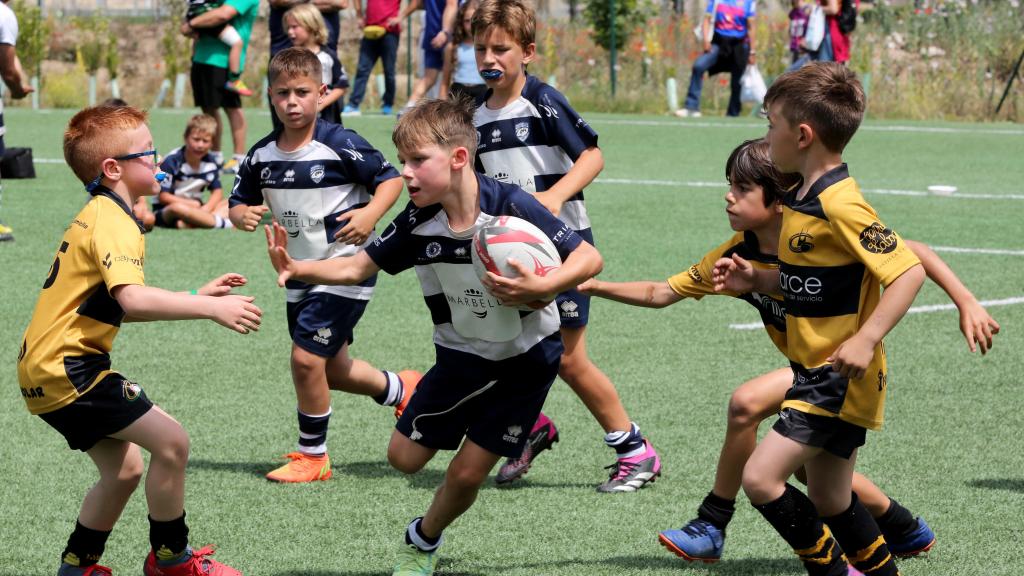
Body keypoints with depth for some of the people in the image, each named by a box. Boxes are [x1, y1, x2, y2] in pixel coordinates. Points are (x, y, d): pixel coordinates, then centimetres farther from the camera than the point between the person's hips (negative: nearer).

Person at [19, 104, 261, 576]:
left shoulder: (97, 215, 18)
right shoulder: (113, 223, -15)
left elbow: (118, 307, 22)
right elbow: (133, 298, -32)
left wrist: (194, 298, 16)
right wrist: (211, 309, -34)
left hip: (47, 368, 11)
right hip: (66, 367, -11)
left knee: (124, 468, 15)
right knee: (170, 440, -11)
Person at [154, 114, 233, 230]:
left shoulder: (210, 162, 3)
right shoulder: (172, 161, -15)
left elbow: (217, 191, 4)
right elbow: (163, 196, -16)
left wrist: (206, 208, -18)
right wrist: (194, 204, -16)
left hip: (196, 207, 6)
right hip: (165, 211, -6)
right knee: (177, 208, -42)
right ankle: (221, 222, -37)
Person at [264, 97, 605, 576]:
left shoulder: (512, 207, -28)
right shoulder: (418, 223, -15)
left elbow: (589, 257, -25)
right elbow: (356, 268, -7)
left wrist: (540, 288, -42)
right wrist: (296, 269, -25)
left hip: (526, 357, -4)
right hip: (462, 355, 5)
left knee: (467, 473, -1)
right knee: (404, 457, 5)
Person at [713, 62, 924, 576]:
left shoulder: (841, 205, -20)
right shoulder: (800, 198, 10)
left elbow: (908, 270, -24)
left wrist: (865, 340, -30)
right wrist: (756, 281, 5)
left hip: (840, 378, -10)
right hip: (818, 374, 10)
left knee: (760, 478, -14)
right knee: (829, 502, 16)